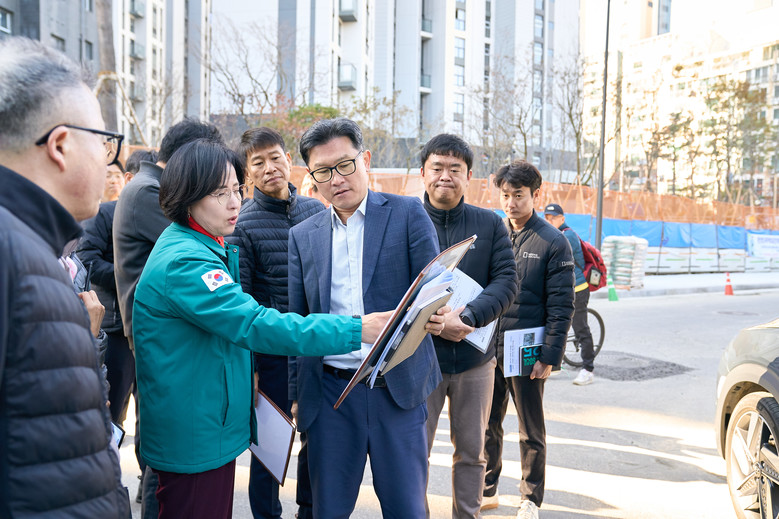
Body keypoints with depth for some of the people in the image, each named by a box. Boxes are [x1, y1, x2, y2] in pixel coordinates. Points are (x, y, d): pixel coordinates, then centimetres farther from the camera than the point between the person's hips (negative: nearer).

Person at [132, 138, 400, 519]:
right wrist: (356, 330, -34)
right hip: (194, 440, -10)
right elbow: (254, 324, -32)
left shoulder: (210, 248, 9)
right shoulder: (183, 262, -23)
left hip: (215, 429, 10)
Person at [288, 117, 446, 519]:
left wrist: (435, 311, -26)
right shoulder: (302, 236, 9)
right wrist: (297, 394, 8)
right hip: (330, 392, 2)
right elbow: (297, 324, 11)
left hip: (397, 389, -2)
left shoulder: (407, 213, 1)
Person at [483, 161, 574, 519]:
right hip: (487, 348, 4)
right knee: (487, 424, 13)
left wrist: (550, 355, -13)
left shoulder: (553, 243, -5)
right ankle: (485, 488, 31)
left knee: (531, 431, 10)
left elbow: (561, 307, -7)